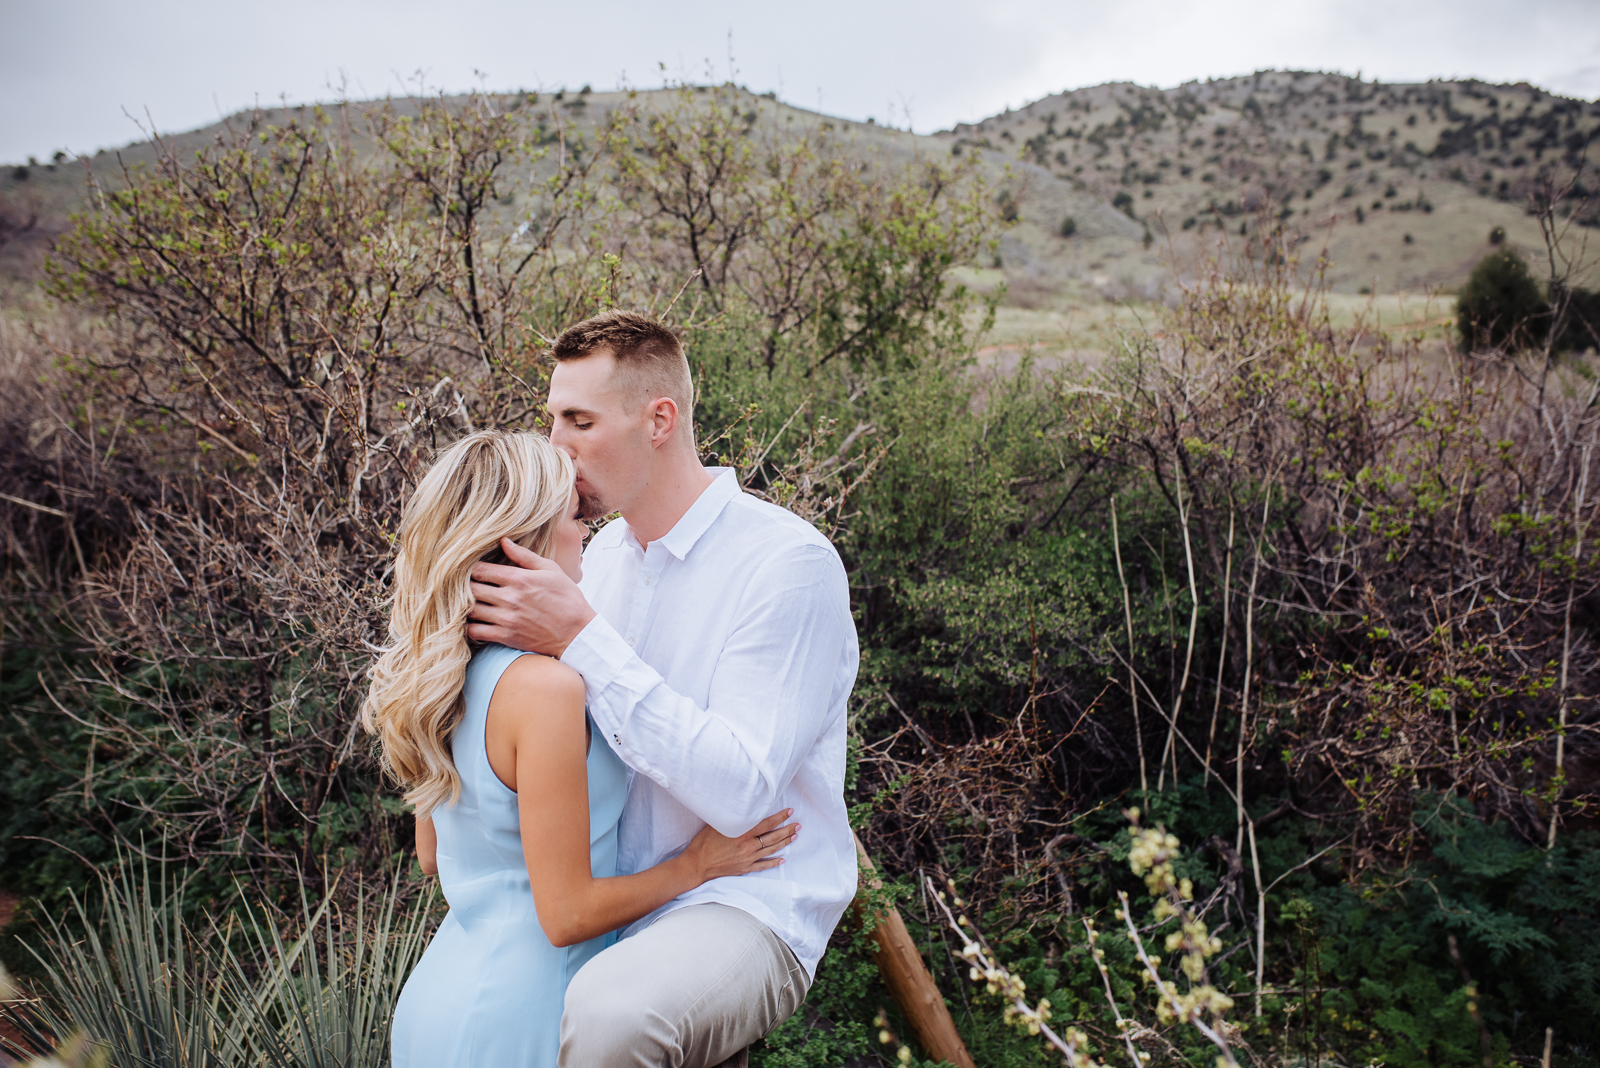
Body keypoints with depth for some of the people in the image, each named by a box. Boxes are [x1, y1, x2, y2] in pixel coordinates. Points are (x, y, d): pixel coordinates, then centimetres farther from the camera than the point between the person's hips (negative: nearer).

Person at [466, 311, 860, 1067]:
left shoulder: (790, 564, -18)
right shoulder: (605, 551, 7)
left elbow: (740, 791, -26)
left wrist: (581, 638, -27)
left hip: (747, 907, -7)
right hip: (609, 893, 8)